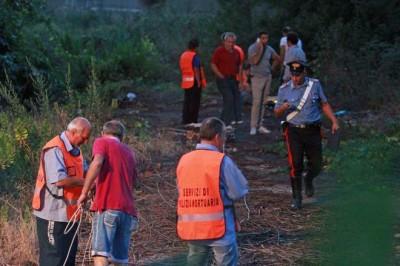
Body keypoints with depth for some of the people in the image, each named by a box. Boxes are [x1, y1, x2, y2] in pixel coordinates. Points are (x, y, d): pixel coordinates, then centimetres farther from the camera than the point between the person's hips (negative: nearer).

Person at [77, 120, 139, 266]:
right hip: (128, 210, 6)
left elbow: (97, 162, -13)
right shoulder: (129, 152, 25)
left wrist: (84, 193, -9)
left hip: (107, 206, -6)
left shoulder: (101, 142, 8)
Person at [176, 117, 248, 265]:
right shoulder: (222, 161, -12)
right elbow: (239, 191, -9)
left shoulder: (184, 160, 4)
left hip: (191, 228, 6)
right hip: (219, 228, -5)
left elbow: (182, 190, 11)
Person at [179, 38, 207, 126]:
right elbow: (196, 70, -18)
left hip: (185, 81, 7)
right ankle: (193, 120, -2)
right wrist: (199, 82, -16)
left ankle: (185, 120, 13)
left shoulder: (183, 55, 9)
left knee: (187, 101, 13)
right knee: (195, 101, -2)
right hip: (194, 81, -7)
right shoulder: (195, 56, -14)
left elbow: (181, 68, 13)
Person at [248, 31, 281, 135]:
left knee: (263, 102, 6)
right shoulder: (253, 48, -7)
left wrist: (271, 67, 11)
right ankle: (253, 126, -5)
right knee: (257, 102, -10)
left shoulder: (269, 49, 8)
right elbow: (254, 61, -21)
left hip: (268, 77, 5)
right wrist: (260, 49, -17)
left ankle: (260, 125, 10)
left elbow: (278, 59, 22)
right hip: (257, 77, -5)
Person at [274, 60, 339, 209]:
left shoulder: (315, 85, 4)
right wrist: (283, 108, -16)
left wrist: (334, 121, 3)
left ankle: (308, 180, 37)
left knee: (316, 165, 3)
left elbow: (324, 104, 13)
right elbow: (277, 113, 6)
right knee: (295, 165, -7)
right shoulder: (284, 89, 1)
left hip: (313, 131, 1)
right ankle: (296, 197, 7)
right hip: (294, 131, -1)